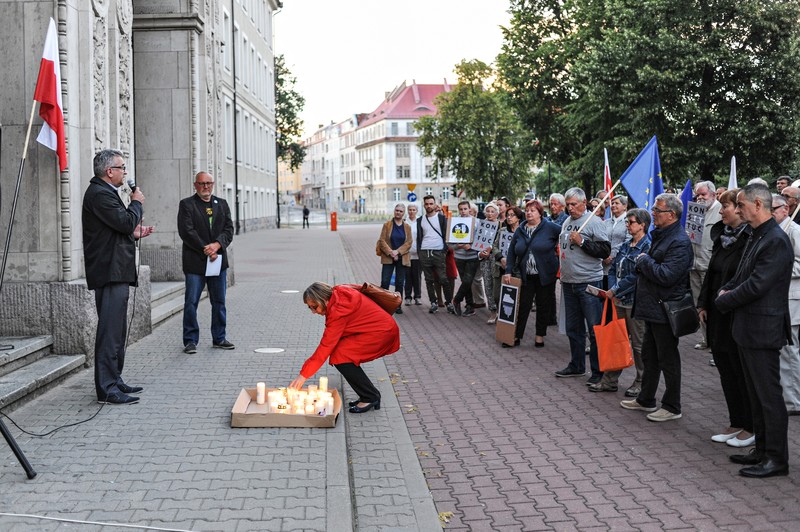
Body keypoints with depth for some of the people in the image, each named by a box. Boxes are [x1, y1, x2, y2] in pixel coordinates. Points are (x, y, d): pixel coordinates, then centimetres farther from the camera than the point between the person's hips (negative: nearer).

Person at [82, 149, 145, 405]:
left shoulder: (103, 192, 19)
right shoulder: (99, 194, -14)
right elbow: (126, 222, -21)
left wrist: (134, 232, 19)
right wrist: (137, 202, -6)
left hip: (115, 273, 11)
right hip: (110, 273, -11)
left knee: (117, 331, 16)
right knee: (110, 331, -9)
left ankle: (114, 381, 25)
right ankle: (106, 389, -7)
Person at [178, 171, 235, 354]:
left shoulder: (221, 204, 13)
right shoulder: (186, 204, -1)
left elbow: (229, 229, 5)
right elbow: (186, 231, -10)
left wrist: (217, 245, -13)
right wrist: (205, 250, -14)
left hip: (218, 260, 4)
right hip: (195, 262, -4)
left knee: (219, 302, 10)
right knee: (191, 303, -3)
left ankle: (219, 338, 20)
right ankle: (190, 341, 5)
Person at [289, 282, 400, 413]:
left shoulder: (338, 310, -24)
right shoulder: (338, 294, 1)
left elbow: (326, 346, -24)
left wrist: (303, 375, -21)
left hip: (383, 332, -10)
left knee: (340, 356, -17)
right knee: (343, 355, 2)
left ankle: (371, 397, -7)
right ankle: (370, 395, 10)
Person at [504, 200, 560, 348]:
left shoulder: (550, 227, -6)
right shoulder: (520, 231, 8)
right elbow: (512, 252, 10)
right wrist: (508, 271, 2)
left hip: (545, 275, -3)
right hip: (525, 276, 3)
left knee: (543, 306, 8)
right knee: (522, 305, 6)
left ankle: (540, 336, 22)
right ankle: (516, 336, 14)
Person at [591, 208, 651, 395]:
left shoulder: (647, 247, -13)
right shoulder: (625, 246, 12)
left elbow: (636, 277, -19)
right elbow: (613, 269, 13)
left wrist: (615, 290, -14)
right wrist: (611, 291, -3)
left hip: (636, 302, -8)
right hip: (619, 301, 8)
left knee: (638, 343, 4)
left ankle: (641, 383, 16)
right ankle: (610, 380, 21)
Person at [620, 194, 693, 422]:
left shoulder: (679, 242, -19)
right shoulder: (660, 235, 13)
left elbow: (666, 275, -28)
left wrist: (644, 260, -15)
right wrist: (643, 264, 5)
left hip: (666, 309, -10)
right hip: (652, 308, 10)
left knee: (668, 360, 2)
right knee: (649, 356, 19)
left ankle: (672, 407, 14)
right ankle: (646, 400, 32)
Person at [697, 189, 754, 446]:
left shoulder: (751, 239, -16)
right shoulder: (721, 235, 10)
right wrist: (703, 304, 9)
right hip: (717, 316, 8)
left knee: (741, 370, 2)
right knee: (725, 369, 14)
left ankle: (751, 427, 16)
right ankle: (736, 423, 25)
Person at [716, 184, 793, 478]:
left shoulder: (776, 241, -19)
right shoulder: (756, 236, 12)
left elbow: (756, 286, -23)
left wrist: (724, 301, -10)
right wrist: (726, 289, 1)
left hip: (762, 331, -10)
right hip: (748, 329, 10)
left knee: (769, 396, -1)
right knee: (756, 395, 17)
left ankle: (777, 458, 9)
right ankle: (762, 450, 28)